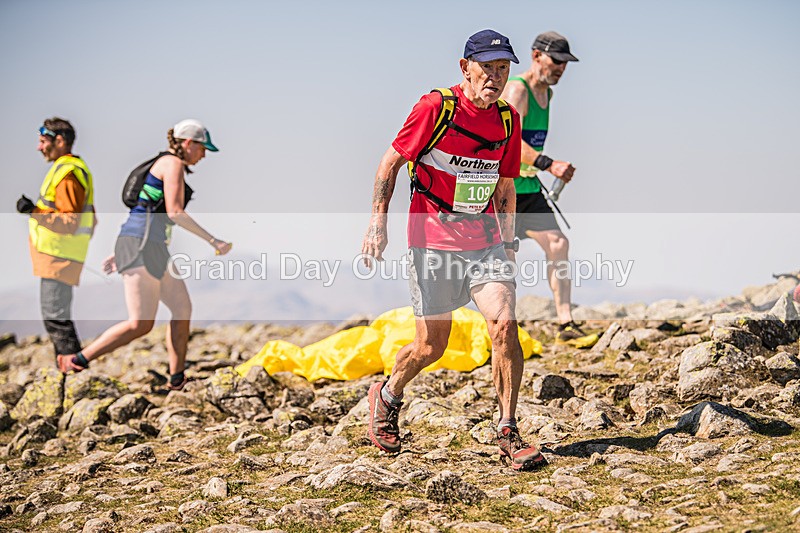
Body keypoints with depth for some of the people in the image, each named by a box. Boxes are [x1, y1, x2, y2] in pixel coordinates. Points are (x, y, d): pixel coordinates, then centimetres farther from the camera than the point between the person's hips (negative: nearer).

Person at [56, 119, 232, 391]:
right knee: (140, 324, -13)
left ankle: (177, 379, 16)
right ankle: (76, 361, -5)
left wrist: (119, 254, 25)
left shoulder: (165, 166, 24)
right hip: (141, 247, -10)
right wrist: (213, 241, -13)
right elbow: (175, 212, -16)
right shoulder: (173, 164, -6)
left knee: (183, 309, 10)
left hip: (154, 249, 10)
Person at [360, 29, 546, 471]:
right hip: (433, 241, -4)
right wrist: (378, 222, -11)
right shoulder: (435, 108, -10)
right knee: (432, 346, 3)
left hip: (484, 242, 4)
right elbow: (391, 162, -4)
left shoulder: (508, 121, 6)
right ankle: (387, 397, 35)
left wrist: (509, 244, 18)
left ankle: (508, 432, -4)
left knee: (504, 324, -15)